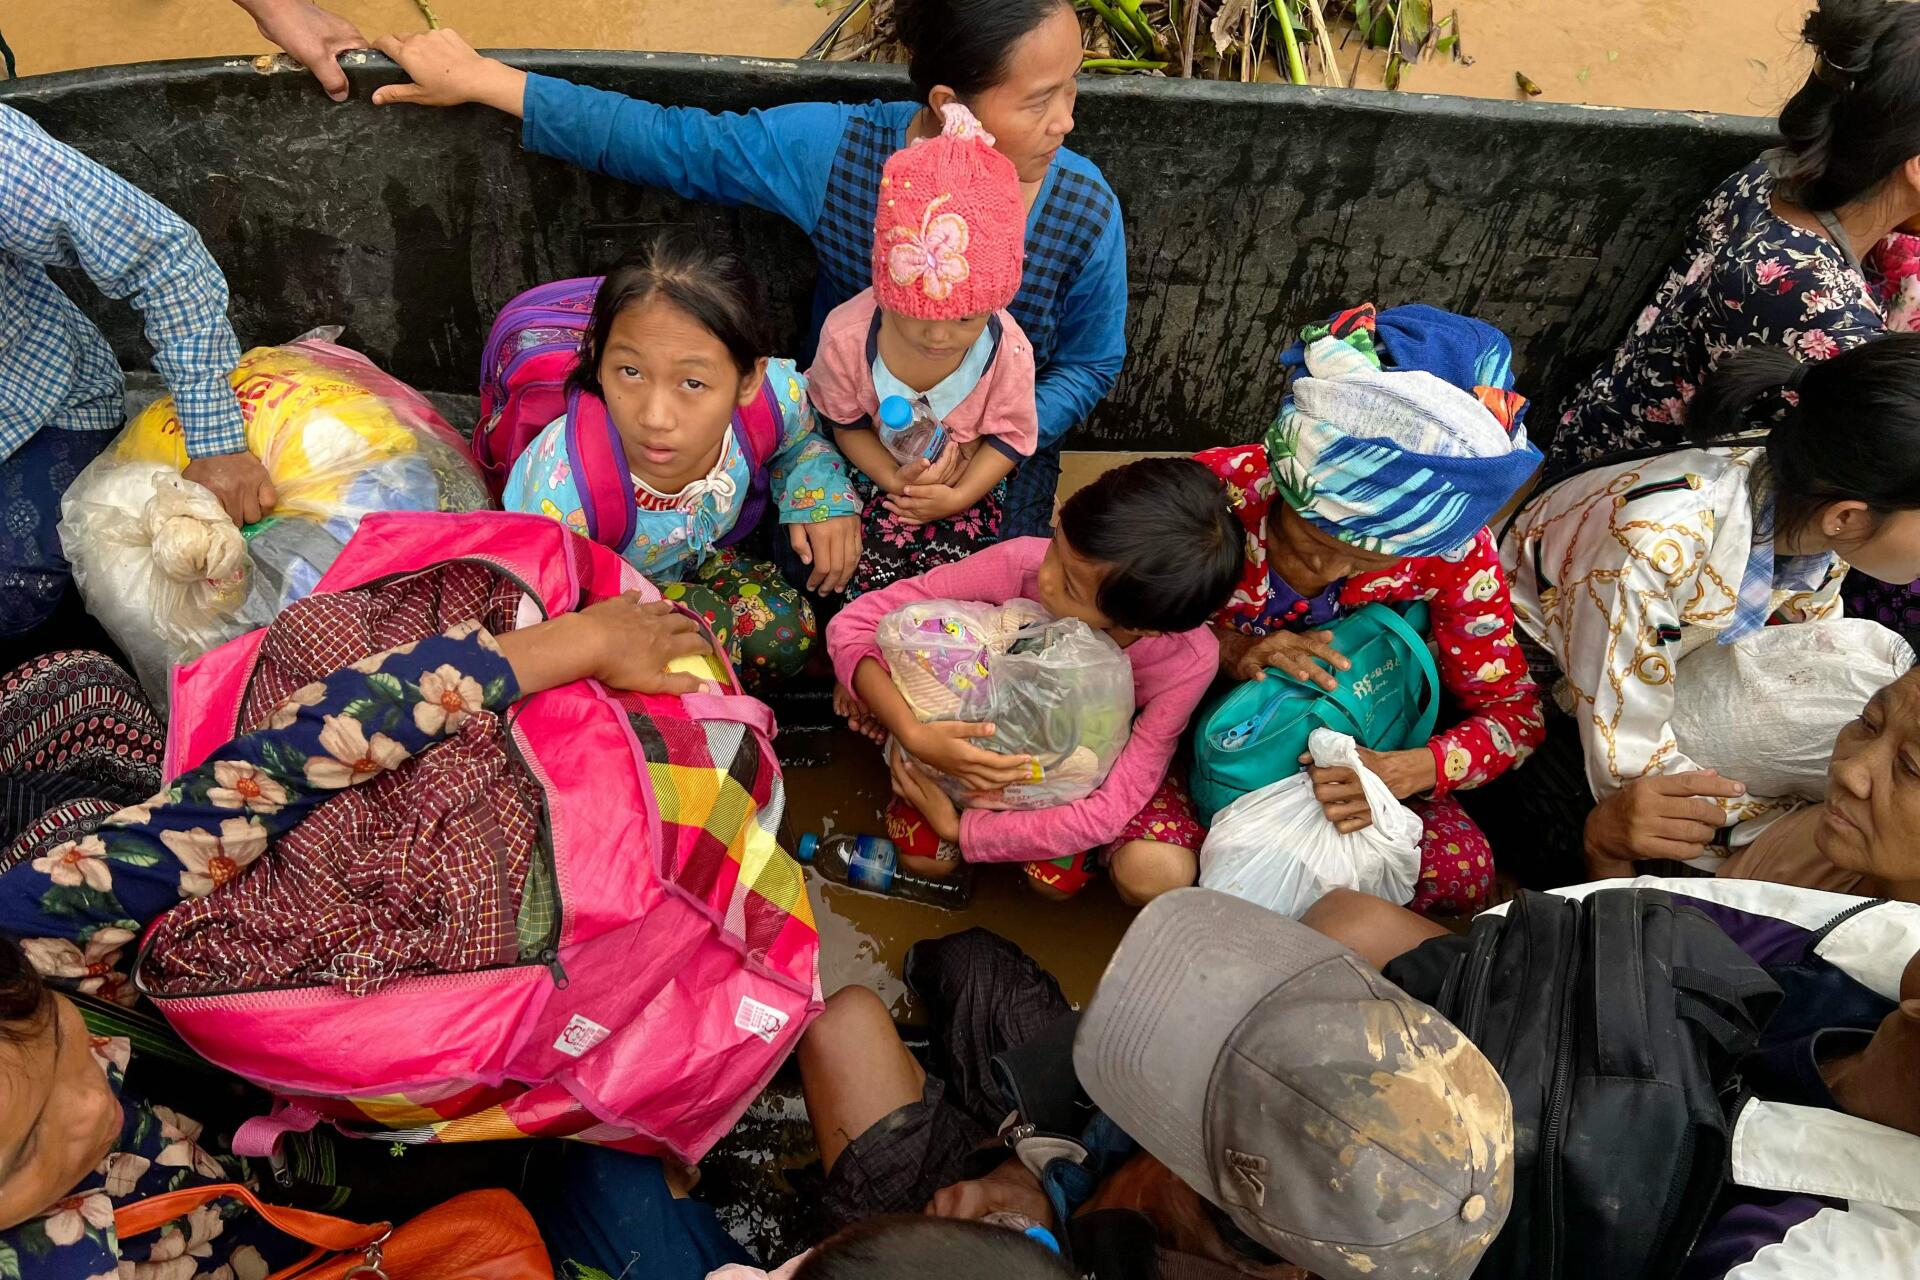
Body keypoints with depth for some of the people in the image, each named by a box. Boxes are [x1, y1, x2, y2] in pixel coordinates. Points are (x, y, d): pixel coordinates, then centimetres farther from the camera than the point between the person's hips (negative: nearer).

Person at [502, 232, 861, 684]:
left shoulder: (775, 394, -29)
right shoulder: (566, 488, -42)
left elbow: (800, 440, -1)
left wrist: (822, 498, -18)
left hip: (693, 558, 5)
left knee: (785, 635, -16)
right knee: (702, 625, -29)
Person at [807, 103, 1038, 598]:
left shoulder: (1009, 350, -25)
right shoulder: (847, 335, -25)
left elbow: (1009, 437, -10)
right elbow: (846, 422, -8)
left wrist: (957, 497, -21)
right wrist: (893, 480, -21)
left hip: (968, 484, 0)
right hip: (881, 477, 0)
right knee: (867, 574, -13)